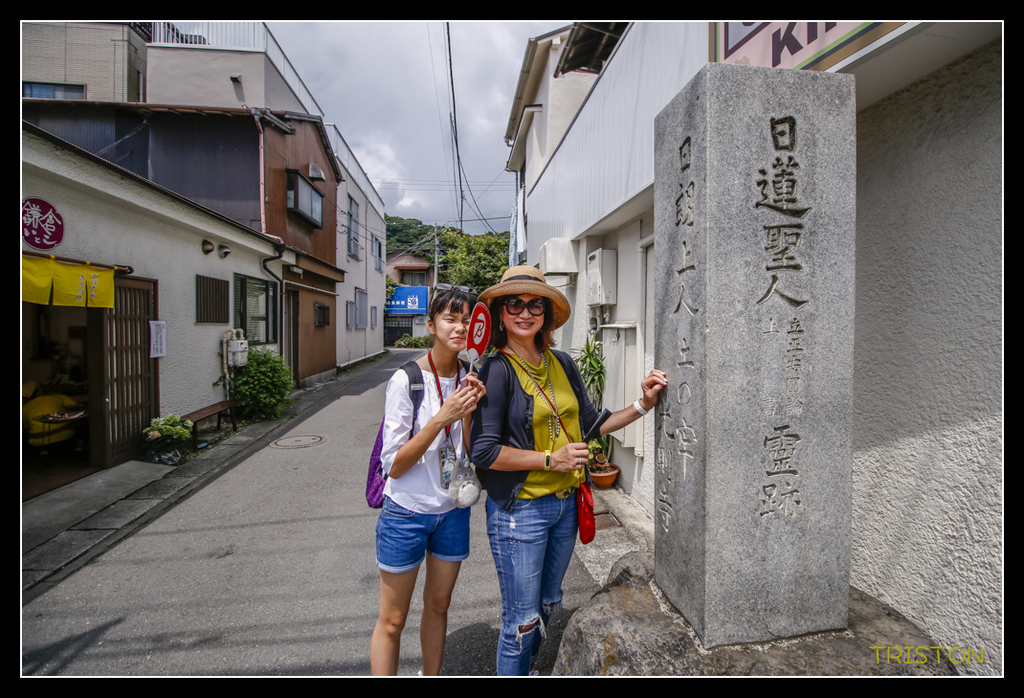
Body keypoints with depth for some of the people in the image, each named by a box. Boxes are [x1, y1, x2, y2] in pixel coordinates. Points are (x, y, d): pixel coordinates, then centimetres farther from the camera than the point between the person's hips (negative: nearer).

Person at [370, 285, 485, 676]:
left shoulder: (470, 379, -2)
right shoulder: (407, 380, -18)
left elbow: (471, 453, -1)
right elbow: (393, 465, -18)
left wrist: (470, 412, -18)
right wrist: (442, 417, -28)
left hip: (453, 511, 5)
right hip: (407, 512, -5)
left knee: (438, 606, 23)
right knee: (392, 620, 10)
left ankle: (432, 676, 45)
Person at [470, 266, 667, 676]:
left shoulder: (562, 364, 3)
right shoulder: (498, 370, -16)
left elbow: (589, 424, 11)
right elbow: (482, 451, -19)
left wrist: (642, 405, 4)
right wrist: (551, 459, -18)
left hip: (565, 503, 7)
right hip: (519, 510, -7)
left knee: (547, 606, 25)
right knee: (522, 619, 9)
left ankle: (527, 668, 51)